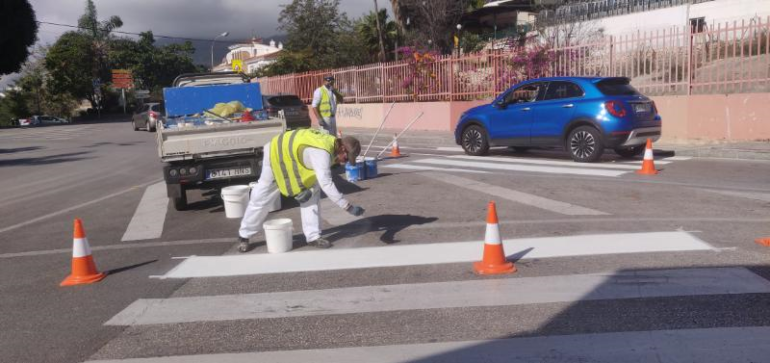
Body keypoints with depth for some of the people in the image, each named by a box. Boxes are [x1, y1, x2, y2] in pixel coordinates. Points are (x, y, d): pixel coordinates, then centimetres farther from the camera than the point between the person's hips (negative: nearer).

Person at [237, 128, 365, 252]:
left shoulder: (332, 142, -9)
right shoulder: (322, 152, -37)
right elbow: (326, 184, -41)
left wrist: (304, 187, -12)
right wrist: (348, 207, -39)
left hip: (293, 158, 8)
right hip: (276, 155, -8)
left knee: (313, 194, -2)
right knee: (260, 199, 5)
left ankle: (313, 236, 4)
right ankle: (244, 236, 26)